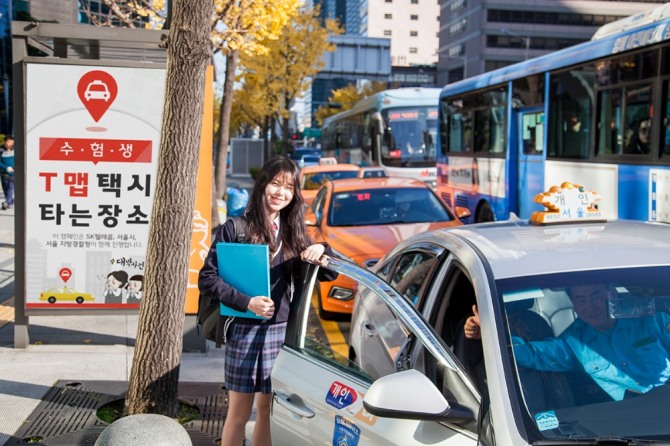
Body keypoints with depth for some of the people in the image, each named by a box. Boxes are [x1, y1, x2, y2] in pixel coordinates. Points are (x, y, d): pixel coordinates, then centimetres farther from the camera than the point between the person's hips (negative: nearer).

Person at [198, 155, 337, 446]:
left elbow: (328, 275, 9)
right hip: (244, 330, -4)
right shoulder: (235, 228, -5)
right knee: (240, 412, 3)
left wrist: (322, 251, -13)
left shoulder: (293, 233, 8)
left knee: (268, 410, 12)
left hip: (282, 332, 4)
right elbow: (207, 279, -8)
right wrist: (246, 302, -20)